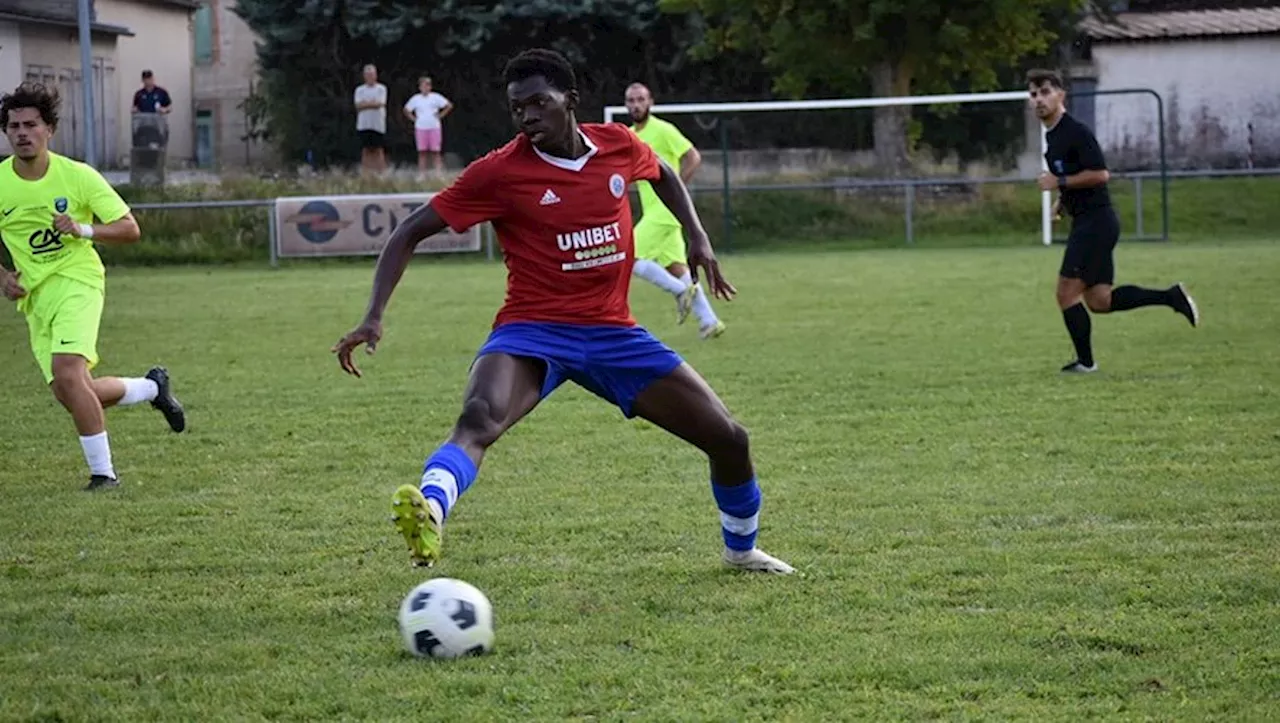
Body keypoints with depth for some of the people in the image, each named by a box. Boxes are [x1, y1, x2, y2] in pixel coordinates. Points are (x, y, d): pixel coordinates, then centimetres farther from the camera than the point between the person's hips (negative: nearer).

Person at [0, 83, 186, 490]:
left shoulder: (77, 176, -7)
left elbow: (129, 228, -4)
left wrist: (83, 230, -20)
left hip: (77, 281, -4)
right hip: (34, 295, 4)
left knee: (67, 374, -26)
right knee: (69, 393, 0)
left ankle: (102, 472, -15)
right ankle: (153, 387, 27)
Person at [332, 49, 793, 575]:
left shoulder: (619, 146, 0)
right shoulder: (500, 172, -11)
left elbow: (662, 174, 26)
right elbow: (411, 232, -7)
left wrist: (696, 235, 11)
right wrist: (374, 317, -18)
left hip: (613, 333, 4)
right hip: (533, 332, -4)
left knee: (728, 439, 4)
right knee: (479, 418, -37)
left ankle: (741, 548, 30)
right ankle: (429, 514, -61)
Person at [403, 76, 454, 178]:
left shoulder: (435, 97, 2)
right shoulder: (416, 99, 7)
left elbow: (449, 106, 3)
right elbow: (406, 110, 18)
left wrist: (440, 116, -1)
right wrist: (414, 118, 6)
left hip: (434, 127, -1)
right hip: (420, 128, 1)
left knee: (435, 152, -3)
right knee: (422, 152, 1)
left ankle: (438, 173, -4)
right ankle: (421, 174, 1)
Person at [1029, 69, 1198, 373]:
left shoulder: (1077, 132, -14)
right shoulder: (1053, 136, 16)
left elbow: (1100, 174, -21)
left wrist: (1059, 182, -17)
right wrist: (1063, 201, 15)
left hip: (1095, 220, -10)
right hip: (1086, 221, 10)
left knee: (1067, 293, -8)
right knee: (1099, 300, 9)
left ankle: (1085, 361, 0)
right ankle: (1172, 296, 13)